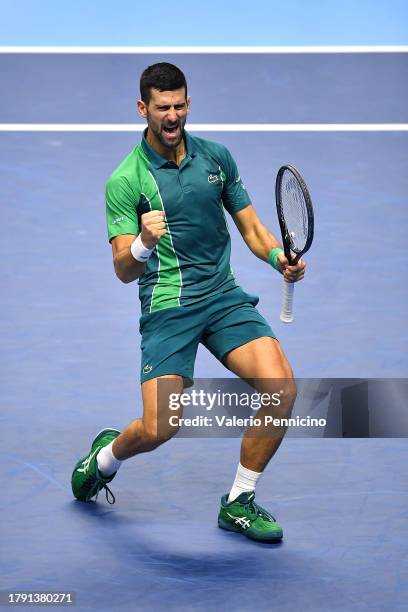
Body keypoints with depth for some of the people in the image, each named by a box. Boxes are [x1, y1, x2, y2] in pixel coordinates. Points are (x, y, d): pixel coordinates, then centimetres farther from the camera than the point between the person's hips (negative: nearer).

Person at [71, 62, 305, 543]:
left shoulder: (216, 156, 8)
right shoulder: (125, 182, -5)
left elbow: (250, 226, 14)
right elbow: (124, 272, -9)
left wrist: (280, 258, -6)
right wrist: (143, 243, -31)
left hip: (225, 296, 4)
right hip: (167, 307, -4)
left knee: (280, 387, -17)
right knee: (159, 429, -16)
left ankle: (239, 503, 3)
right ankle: (107, 455, 24)